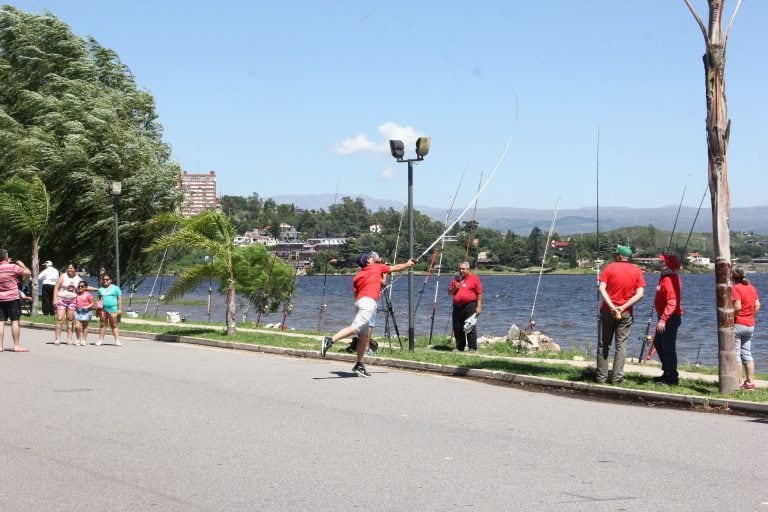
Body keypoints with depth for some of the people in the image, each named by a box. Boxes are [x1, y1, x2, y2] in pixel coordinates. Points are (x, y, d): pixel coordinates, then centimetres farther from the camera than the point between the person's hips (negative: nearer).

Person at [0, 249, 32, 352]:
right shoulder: (13, 267, -11)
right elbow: (28, 273, -6)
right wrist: (21, 264, 10)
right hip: (13, 298, -5)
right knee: (15, 321, -2)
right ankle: (17, 346, -3)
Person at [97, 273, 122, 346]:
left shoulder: (115, 288, 5)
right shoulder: (101, 289, 15)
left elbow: (119, 299, 3)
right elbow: (99, 299, 17)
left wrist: (120, 309, -3)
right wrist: (97, 308, 7)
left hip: (112, 309, -3)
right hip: (103, 309, 3)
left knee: (114, 325, 0)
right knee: (102, 325, 6)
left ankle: (117, 340, 0)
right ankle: (101, 340, 9)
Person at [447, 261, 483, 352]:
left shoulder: (474, 278, 1)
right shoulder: (456, 279, 17)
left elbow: (479, 294, -3)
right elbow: (449, 292, 21)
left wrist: (479, 306, -9)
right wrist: (454, 288, -1)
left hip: (469, 306, -6)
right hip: (457, 307, 6)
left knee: (470, 327, -7)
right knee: (457, 328, 6)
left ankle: (472, 348, -3)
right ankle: (459, 347, 15)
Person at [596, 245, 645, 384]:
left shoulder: (609, 267, -1)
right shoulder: (637, 271, 2)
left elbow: (601, 288, -12)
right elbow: (639, 294, -7)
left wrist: (611, 306, -17)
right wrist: (623, 307, -11)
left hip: (608, 311, -1)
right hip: (626, 313, 1)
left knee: (603, 345, 7)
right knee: (621, 345, 6)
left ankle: (601, 377, 6)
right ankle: (616, 378, 2)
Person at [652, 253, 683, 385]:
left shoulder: (670, 280, -21)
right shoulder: (665, 277, 11)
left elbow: (672, 303, -29)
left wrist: (663, 320, -32)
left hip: (671, 318, -11)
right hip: (665, 317, 11)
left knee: (668, 347, -5)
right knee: (658, 343, 19)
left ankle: (672, 378, 2)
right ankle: (667, 373, 29)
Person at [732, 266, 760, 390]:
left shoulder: (735, 288, -14)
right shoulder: (752, 288, 9)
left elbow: (737, 307, -22)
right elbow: (757, 305, 9)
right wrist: (751, 316, 17)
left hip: (737, 324, -7)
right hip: (750, 325, 7)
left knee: (736, 354, -1)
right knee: (747, 353, 12)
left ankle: (739, 383, 0)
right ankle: (750, 382, 12)